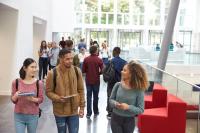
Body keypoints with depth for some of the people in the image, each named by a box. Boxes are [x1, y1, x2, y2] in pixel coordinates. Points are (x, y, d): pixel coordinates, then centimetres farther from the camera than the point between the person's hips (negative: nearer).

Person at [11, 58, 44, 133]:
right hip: (19, 116, 0)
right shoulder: (16, 82, -7)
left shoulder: (38, 83, -8)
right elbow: (13, 100, 1)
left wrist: (33, 99, -21)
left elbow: (41, 99, -1)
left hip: (33, 116, 0)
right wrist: (16, 96, -21)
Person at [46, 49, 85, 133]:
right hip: (60, 112, -1)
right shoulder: (52, 73, -13)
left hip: (74, 111, 2)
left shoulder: (77, 71, -4)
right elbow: (48, 92, -5)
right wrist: (58, 98, -23)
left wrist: (82, 106, 2)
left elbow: (81, 90, 3)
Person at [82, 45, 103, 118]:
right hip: (96, 81, -1)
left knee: (89, 96, 7)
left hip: (88, 81, 1)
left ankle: (89, 113, 6)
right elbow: (102, 71, -13)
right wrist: (98, 73, 7)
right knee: (95, 96, 13)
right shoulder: (99, 60, -12)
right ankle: (95, 112, 24)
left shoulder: (86, 59, -7)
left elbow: (83, 70, -5)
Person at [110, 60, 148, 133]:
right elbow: (111, 99, 4)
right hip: (116, 118, 1)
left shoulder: (138, 90, -15)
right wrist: (115, 104, -18)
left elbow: (140, 109, -13)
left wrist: (128, 107, -27)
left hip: (129, 120, -1)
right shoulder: (118, 85, -8)